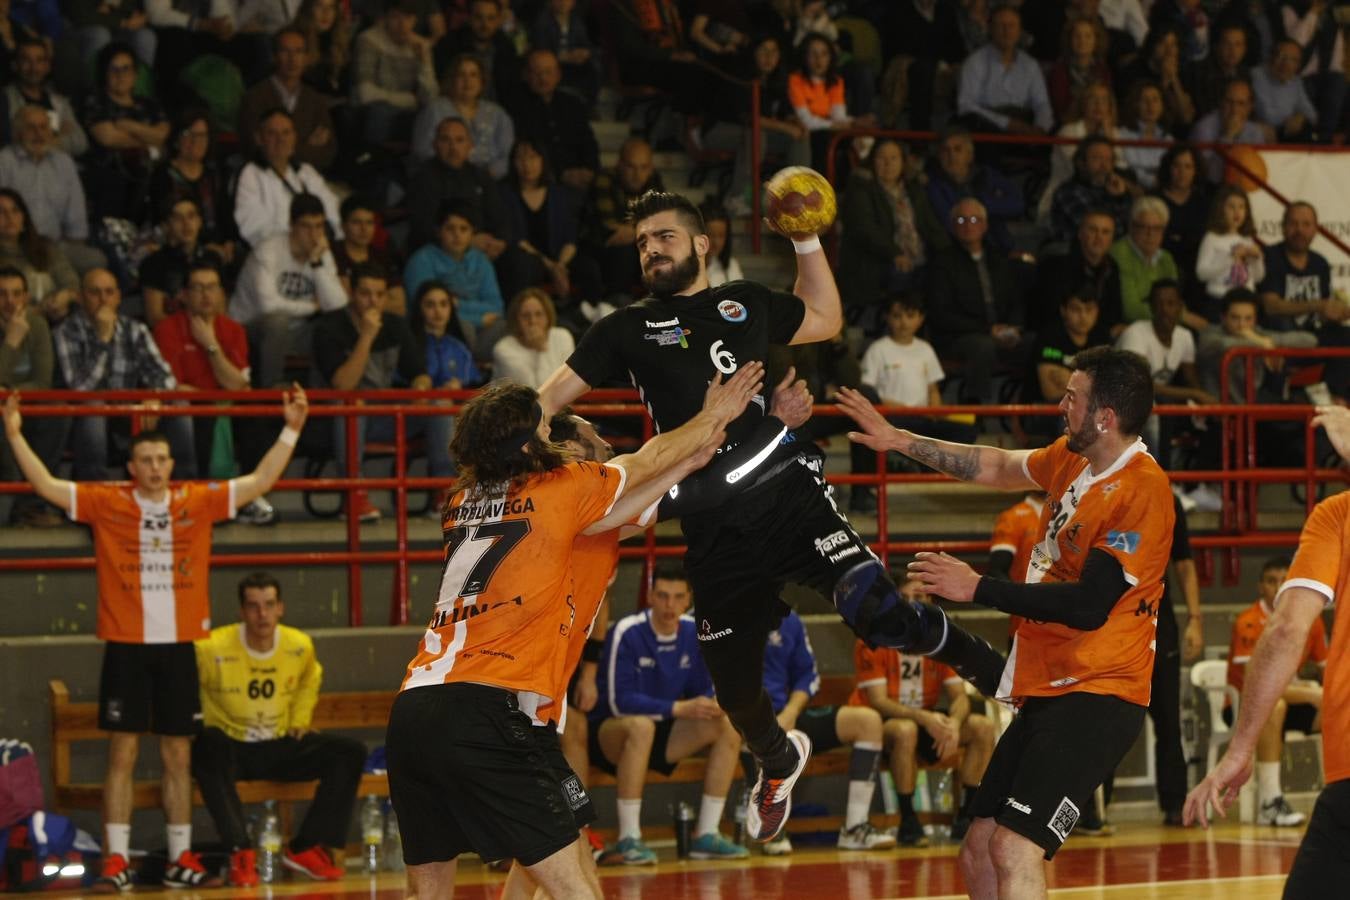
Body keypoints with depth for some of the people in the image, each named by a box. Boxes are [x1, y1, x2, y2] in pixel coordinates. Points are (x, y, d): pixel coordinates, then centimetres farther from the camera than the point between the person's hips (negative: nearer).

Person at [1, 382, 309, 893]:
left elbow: (260, 482, 6)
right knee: (122, 753, -2)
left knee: (178, 755, 8)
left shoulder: (198, 502, 5)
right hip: (126, 645, -2)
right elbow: (46, 486, -2)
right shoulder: (106, 504, 0)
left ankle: (180, 860, 14)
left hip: (178, 645, 2)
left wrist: (291, 430, 1)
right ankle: (116, 861, 1)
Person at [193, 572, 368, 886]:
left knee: (350, 752, -13)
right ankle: (240, 853, -40)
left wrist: (299, 722, 9)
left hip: (280, 748, 5)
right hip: (230, 749, -5)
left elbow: (310, 681, 20)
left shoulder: (300, 646, -3)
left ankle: (305, 848, -8)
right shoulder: (212, 648, -19)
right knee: (208, 747, -41)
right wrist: (197, 728, -16)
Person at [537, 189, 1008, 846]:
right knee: (734, 690, 9)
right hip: (716, 532, 1)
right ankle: (778, 761, 43)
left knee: (876, 611, -24)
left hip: (789, 495, -1)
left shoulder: (745, 302, 15)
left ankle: (993, 673, -2)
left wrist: (807, 242, 21)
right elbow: (552, 393, 9)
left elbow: (825, 322, 29)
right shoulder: (628, 328, 10)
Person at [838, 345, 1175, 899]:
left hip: (1095, 697, -9)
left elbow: (1090, 605, -22)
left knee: (1014, 851, -22)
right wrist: (899, 441, 29)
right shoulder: (1073, 459, 9)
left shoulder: (1142, 490, -17)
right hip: (1046, 689, 9)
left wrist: (979, 589, -16)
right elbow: (996, 467, 29)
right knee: (979, 853, 11)